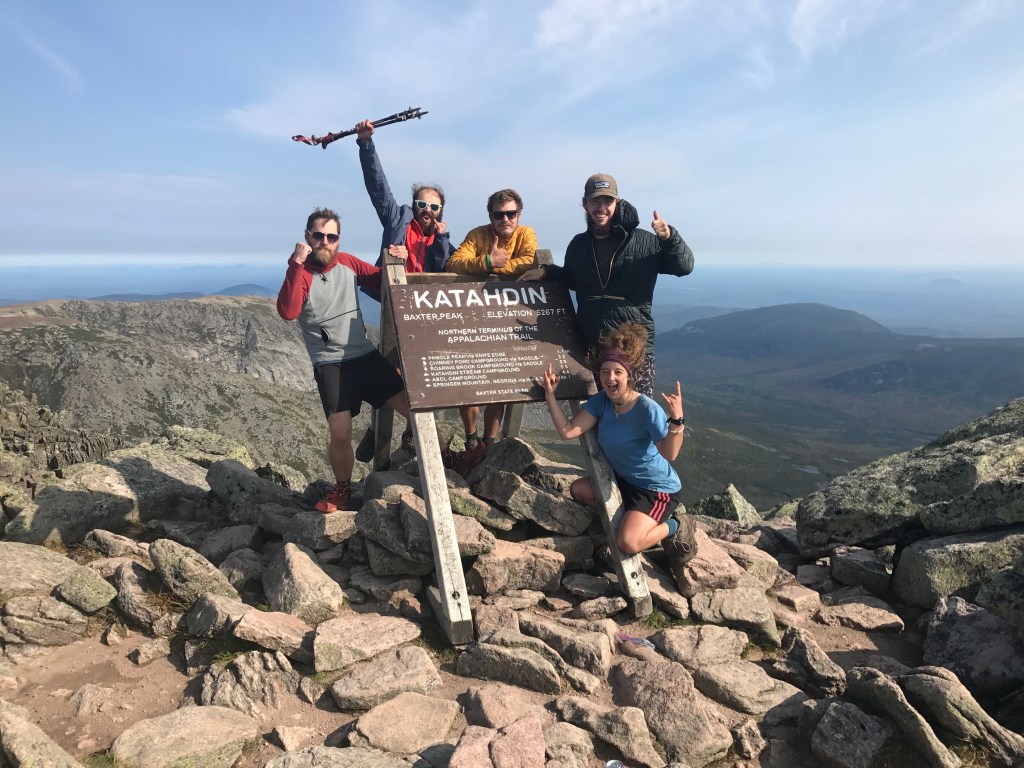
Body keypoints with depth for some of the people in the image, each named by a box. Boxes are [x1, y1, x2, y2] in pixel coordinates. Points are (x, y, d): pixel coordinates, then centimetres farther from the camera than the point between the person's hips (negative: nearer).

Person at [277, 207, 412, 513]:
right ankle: (341, 491, 16)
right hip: (330, 365, -4)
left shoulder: (348, 263, 6)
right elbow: (287, 312, -23)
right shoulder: (300, 273, -5)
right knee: (340, 435, -12)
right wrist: (297, 264, -25)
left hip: (367, 355, 4)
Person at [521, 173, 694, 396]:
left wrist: (669, 238, -19)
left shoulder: (644, 241, -3)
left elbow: (684, 266, -1)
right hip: (589, 345, 4)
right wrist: (546, 271, 12)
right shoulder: (578, 245, 11)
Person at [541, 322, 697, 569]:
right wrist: (550, 395, -21)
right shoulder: (600, 402, -8)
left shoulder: (647, 409, -27)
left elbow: (669, 453, -35)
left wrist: (676, 419, -50)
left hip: (658, 488, -7)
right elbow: (567, 431, -16)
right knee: (578, 489, 10)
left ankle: (676, 527, 5)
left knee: (627, 542, -25)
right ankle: (632, 517, 16)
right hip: (623, 480, 8)